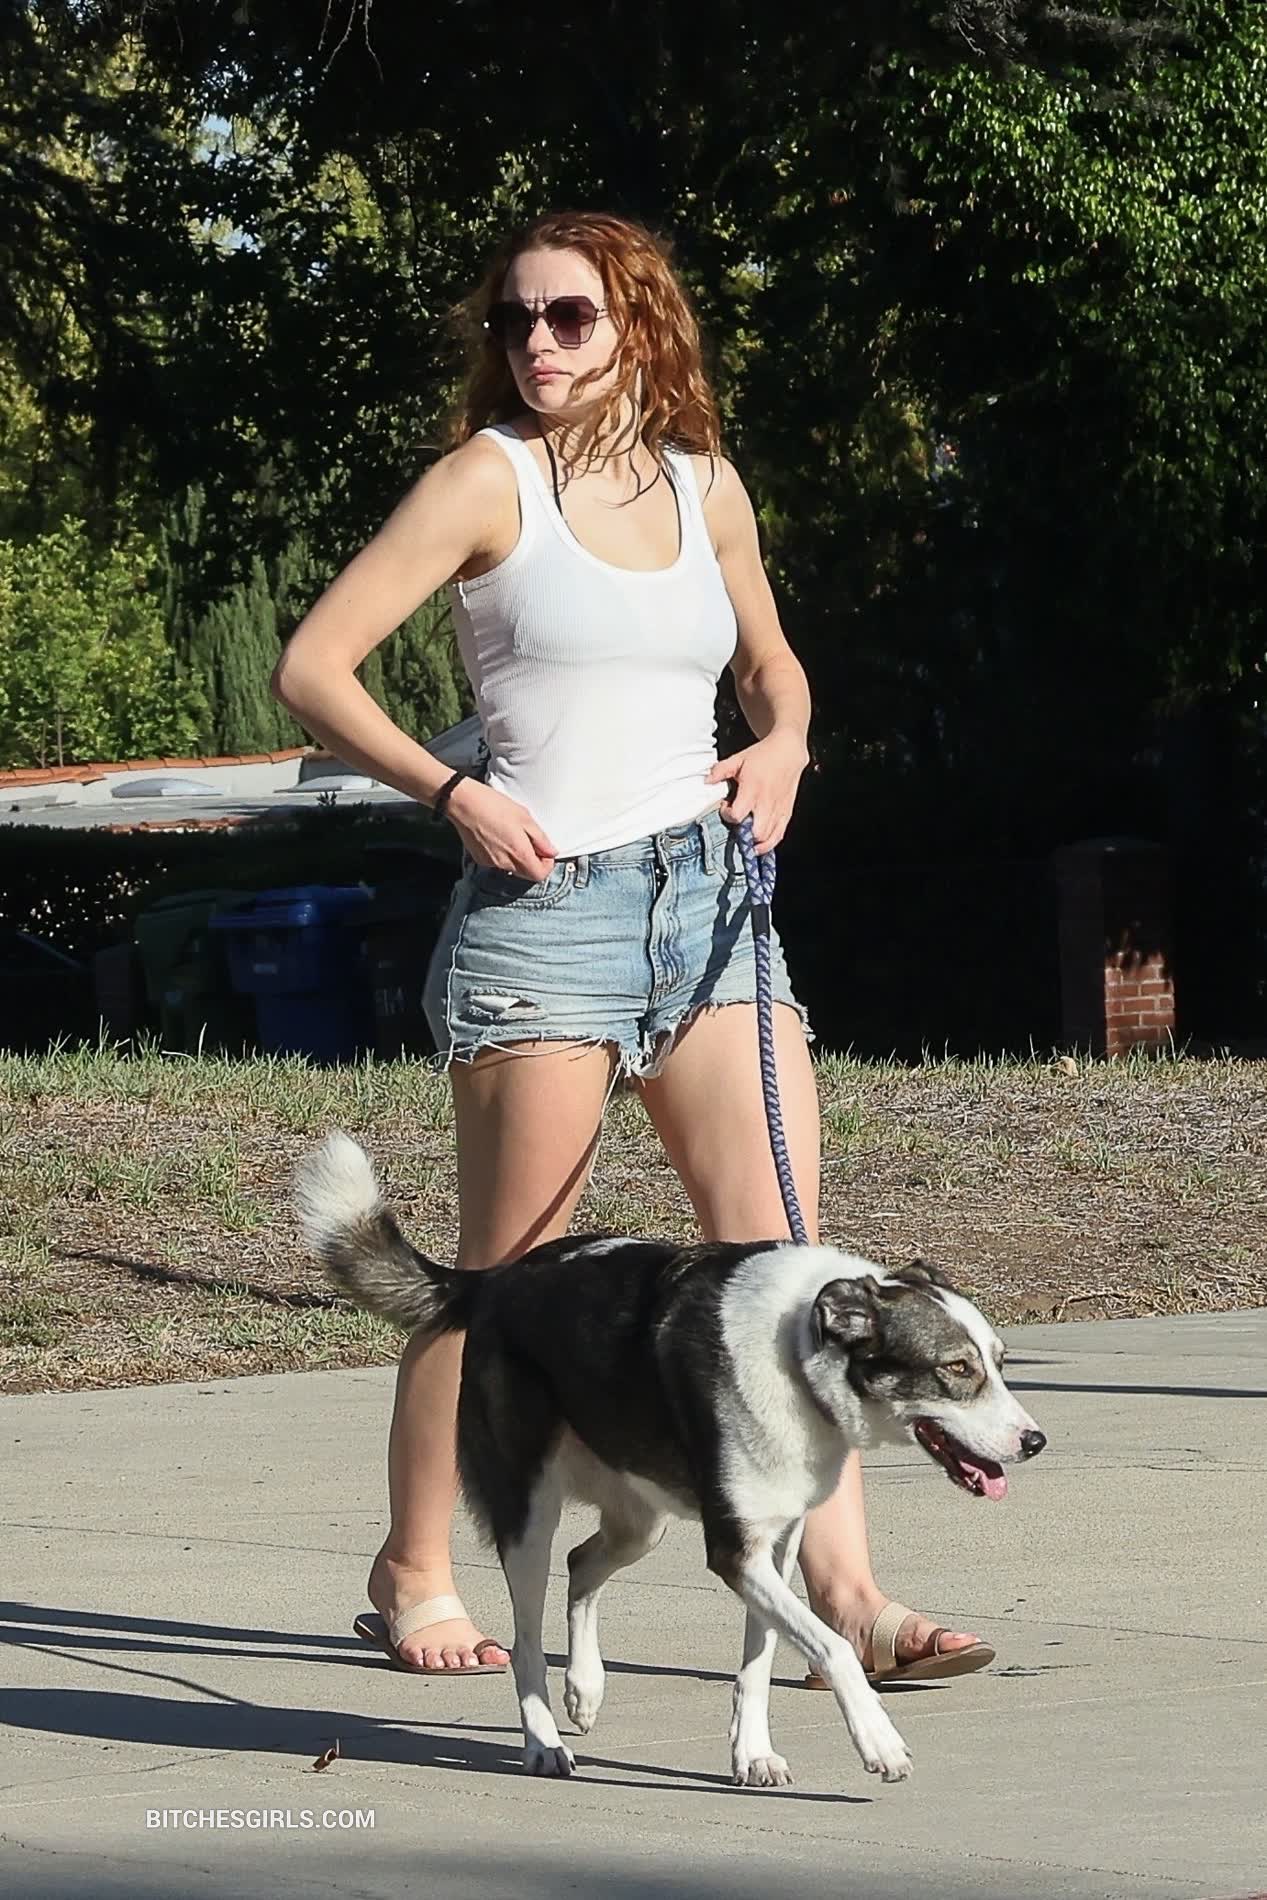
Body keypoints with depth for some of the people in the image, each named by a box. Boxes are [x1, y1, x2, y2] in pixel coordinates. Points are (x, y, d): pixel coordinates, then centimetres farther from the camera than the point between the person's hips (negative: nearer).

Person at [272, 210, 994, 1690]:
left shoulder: (704, 487, 12)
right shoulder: (489, 478, -2)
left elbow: (770, 662, 28)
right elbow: (312, 667, -4)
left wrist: (782, 742, 6)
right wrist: (452, 793, -13)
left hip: (708, 895, 5)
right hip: (543, 904, -4)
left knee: (781, 1257, -4)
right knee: (510, 1276, 0)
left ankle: (844, 1595, -5)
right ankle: (413, 1577, 16)